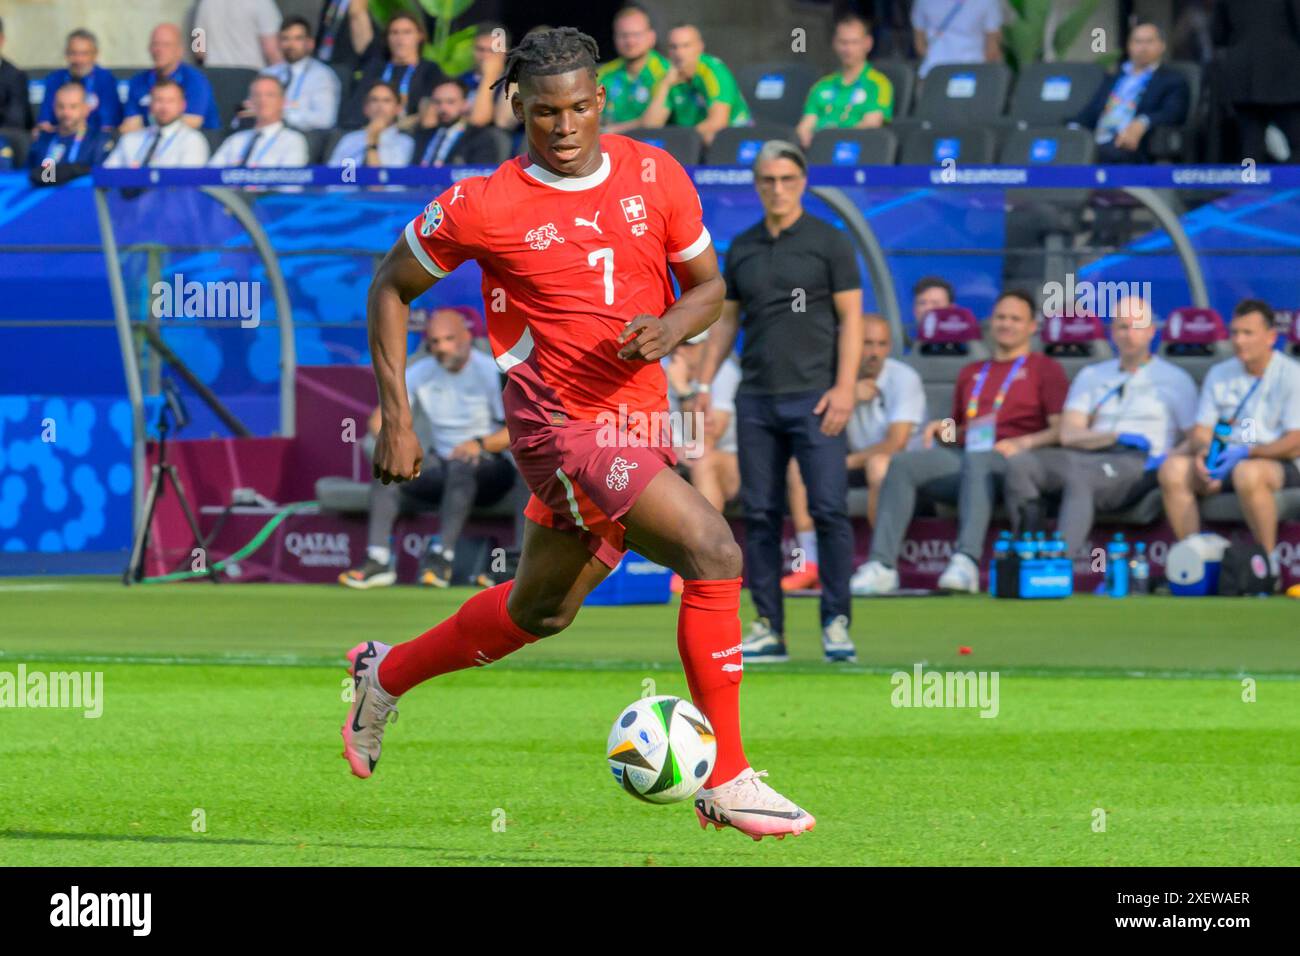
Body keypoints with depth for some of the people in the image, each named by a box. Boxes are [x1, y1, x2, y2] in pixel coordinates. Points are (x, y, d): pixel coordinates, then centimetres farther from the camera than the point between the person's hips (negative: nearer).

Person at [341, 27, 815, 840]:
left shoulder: (653, 176, 2)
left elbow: (709, 286, 10)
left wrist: (672, 327, -13)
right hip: (561, 423, -6)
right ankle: (726, 782, -15)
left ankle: (387, 676, 46)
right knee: (714, 552, -22)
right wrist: (397, 418, -2)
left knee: (541, 610, 22)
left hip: (639, 422, 6)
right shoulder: (483, 206, -9)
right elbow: (392, 285, 4)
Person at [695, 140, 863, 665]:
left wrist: (844, 387, -13)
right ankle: (768, 628, 7)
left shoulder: (829, 242, 1)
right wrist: (704, 385, 8)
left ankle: (837, 623, -5)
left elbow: (850, 318, -2)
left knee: (828, 508, -10)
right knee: (759, 513, 3)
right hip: (756, 399, 4)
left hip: (813, 397, -4)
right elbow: (726, 320, 18)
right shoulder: (742, 247, 13)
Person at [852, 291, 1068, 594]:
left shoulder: (1046, 369, 13)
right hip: (962, 460, 6)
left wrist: (1023, 443, -16)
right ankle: (881, 566, -31)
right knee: (901, 463, -19)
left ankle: (966, 563, -55)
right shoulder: (971, 374, 31)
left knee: (976, 461, -40)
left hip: (1012, 463, -6)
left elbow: (1061, 430, 1)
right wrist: (943, 430, 10)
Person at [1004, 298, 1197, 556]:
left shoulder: (1174, 379, 16)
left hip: (1139, 463, -4)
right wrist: (1118, 437, -6)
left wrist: (1169, 458, -15)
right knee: (1018, 464, -23)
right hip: (1090, 457, 4)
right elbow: (1069, 434, 11)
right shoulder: (1092, 376, 24)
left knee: (1079, 477, -38)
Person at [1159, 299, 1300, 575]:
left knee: (1247, 473, -40)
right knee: (1173, 469, -22)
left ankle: (1269, 561, -25)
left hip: (1277, 463, -5)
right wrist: (1202, 450, -13)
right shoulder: (1219, 374, 14)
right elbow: (1201, 430, 12)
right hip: (1225, 461, 5)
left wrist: (1246, 453, -22)